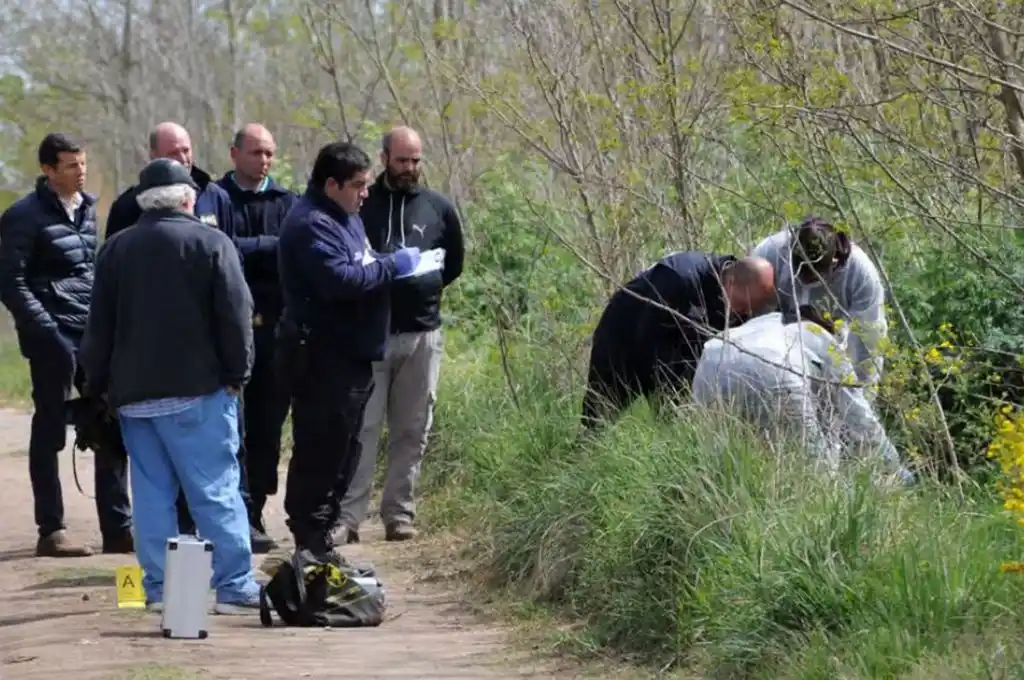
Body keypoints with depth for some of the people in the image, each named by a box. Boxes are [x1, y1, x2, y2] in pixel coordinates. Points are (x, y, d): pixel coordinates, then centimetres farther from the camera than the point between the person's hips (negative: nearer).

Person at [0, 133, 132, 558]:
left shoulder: (87, 208, 14)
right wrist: (47, 331, -16)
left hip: (94, 336, 6)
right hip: (54, 341, -6)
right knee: (49, 433, 1)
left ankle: (117, 527, 9)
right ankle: (51, 531, 7)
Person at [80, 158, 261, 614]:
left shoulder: (115, 250, 7)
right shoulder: (210, 243, -6)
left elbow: (99, 325, 10)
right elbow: (235, 315, -9)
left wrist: (98, 385, 18)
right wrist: (237, 373, 1)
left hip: (132, 391, 4)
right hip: (197, 389, -4)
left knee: (151, 492, 9)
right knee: (216, 491, -2)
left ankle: (159, 588, 8)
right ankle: (234, 586, -5)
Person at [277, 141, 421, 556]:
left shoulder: (345, 218, 19)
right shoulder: (311, 224, -15)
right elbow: (339, 280, -27)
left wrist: (390, 266, 11)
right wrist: (391, 266, -16)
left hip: (350, 356, 11)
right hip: (323, 361, -11)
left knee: (343, 449, 14)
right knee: (320, 452, -8)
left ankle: (319, 536, 22)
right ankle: (312, 542, -4)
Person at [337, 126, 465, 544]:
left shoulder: (438, 209, 10)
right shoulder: (361, 204, 2)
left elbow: (454, 263, 19)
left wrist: (424, 283, 5)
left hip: (422, 335, 3)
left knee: (411, 432, 6)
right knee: (360, 428, -6)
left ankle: (400, 515, 12)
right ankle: (347, 518, -6)